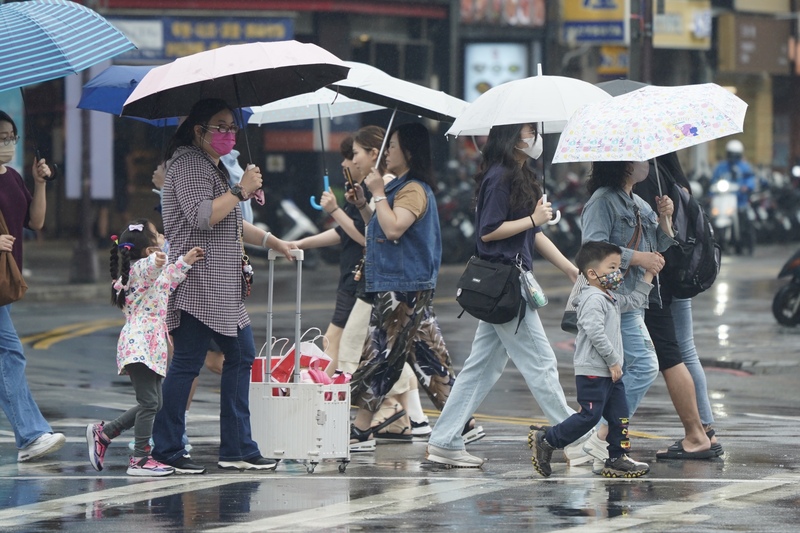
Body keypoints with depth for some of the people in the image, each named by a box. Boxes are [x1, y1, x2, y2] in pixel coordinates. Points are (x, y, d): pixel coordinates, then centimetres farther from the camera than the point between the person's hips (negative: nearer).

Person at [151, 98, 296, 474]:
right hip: (197, 284, -11)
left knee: (241, 356, 9)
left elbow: (232, 225, 33)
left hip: (223, 287, 11)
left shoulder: (213, 166, 23)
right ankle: (165, 450, -4)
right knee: (187, 363, -9)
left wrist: (273, 242, 30)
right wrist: (240, 190, -18)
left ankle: (237, 449, 11)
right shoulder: (187, 163, -10)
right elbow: (201, 216, -24)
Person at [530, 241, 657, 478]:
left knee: (619, 415, 7)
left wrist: (648, 276, 28)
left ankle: (617, 459, 11)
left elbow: (633, 301, 34)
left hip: (610, 373, 10)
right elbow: (595, 332, -25)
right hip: (592, 372, -10)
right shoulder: (593, 299, -16)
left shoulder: (611, 298, 17)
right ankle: (546, 440, 0)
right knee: (590, 415, -10)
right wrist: (613, 360, -22)